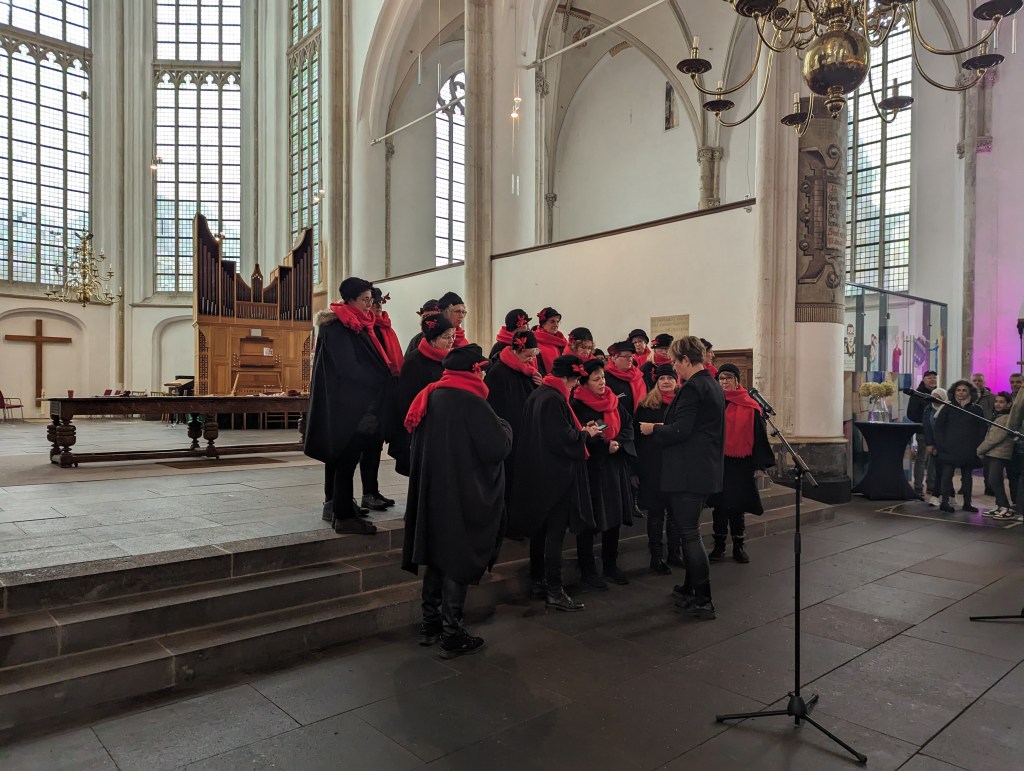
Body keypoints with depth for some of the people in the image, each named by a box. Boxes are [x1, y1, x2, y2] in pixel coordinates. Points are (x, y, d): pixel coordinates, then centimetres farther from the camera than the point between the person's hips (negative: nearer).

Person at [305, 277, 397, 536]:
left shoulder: (360, 326, 16)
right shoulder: (336, 328, -11)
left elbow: (373, 362, 17)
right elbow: (347, 368, -17)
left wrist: (387, 378, 1)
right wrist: (383, 382, -12)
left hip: (359, 405, 9)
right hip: (345, 405, -8)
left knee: (345, 458, 11)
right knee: (346, 459, -5)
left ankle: (341, 509, 18)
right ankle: (344, 516, 1)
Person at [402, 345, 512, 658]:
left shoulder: (430, 397, 6)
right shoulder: (470, 403, -18)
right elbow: (499, 446, -19)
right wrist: (504, 427, 1)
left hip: (432, 493, 8)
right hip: (462, 497, -8)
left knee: (438, 555, 17)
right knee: (458, 560, 1)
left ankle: (430, 624, 27)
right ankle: (452, 636, 9)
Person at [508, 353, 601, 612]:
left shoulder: (537, 395, 11)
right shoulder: (554, 399, -19)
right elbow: (563, 439, -23)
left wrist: (578, 431, 14)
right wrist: (585, 433, -6)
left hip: (536, 473, 10)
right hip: (556, 475, -10)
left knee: (540, 528, 16)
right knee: (555, 532, -5)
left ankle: (537, 582, 26)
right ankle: (554, 592, 0)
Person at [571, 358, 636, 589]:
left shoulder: (614, 401, 9)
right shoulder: (576, 405, -10)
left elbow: (628, 426, 9)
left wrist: (618, 442, -10)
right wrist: (601, 443, -21)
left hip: (614, 467, 6)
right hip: (589, 467, -6)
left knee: (614, 517, 11)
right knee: (589, 520, 1)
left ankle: (610, 565, 26)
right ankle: (587, 570, 13)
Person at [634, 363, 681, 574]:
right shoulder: (646, 405, 0)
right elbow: (638, 435, -1)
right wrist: (638, 466, -7)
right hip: (653, 466, -3)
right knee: (656, 511, 3)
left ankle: (675, 553, 23)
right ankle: (656, 558, 11)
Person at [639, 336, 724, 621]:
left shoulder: (693, 388, -17)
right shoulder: (713, 385, 14)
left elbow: (680, 430, -22)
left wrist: (653, 429, -6)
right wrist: (663, 428, 16)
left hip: (688, 473, -10)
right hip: (705, 470, 10)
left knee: (689, 533, -2)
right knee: (690, 530, 19)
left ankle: (702, 600, 4)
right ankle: (691, 588, 30)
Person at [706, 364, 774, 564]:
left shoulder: (750, 406, -2)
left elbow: (759, 435, 0)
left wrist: (760, 463, -4)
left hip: (740, 464, -1)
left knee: (737, 506, 9)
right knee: (719, 506, 7)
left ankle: (738, 546, 22)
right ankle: (719, 547, 18)